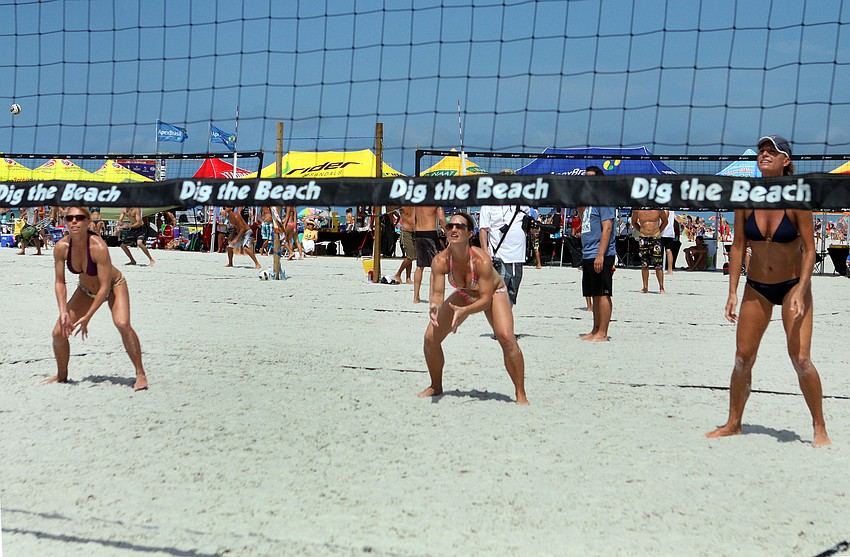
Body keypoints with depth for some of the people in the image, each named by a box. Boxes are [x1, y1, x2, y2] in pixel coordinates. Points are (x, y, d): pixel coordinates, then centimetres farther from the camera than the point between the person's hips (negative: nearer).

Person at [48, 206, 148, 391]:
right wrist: (63, 311, -23)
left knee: (122, 324, -29)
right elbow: (59, 282, -11)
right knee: (59, 333, -3)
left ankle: (140, 374, -14)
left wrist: (87, 318, -29)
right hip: (86, 290, 5)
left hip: (114, 286, -5)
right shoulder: (61, 247, -22)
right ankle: (62, 375, 24)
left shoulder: (98, 247, -35)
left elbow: (105, 287, -31)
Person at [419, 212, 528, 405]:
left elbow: (486, 299, -35)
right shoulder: (440, 261, -27)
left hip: (493, 292, -4)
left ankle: (521, 394, -12)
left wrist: (464, 311, -52)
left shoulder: (482, 259, -38)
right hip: (464, 294, 4)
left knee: (506, 337, -27)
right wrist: (435, 305, -48)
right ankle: (436, 387, 20)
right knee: (430, 337, -4)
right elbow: (437, 292, -25)